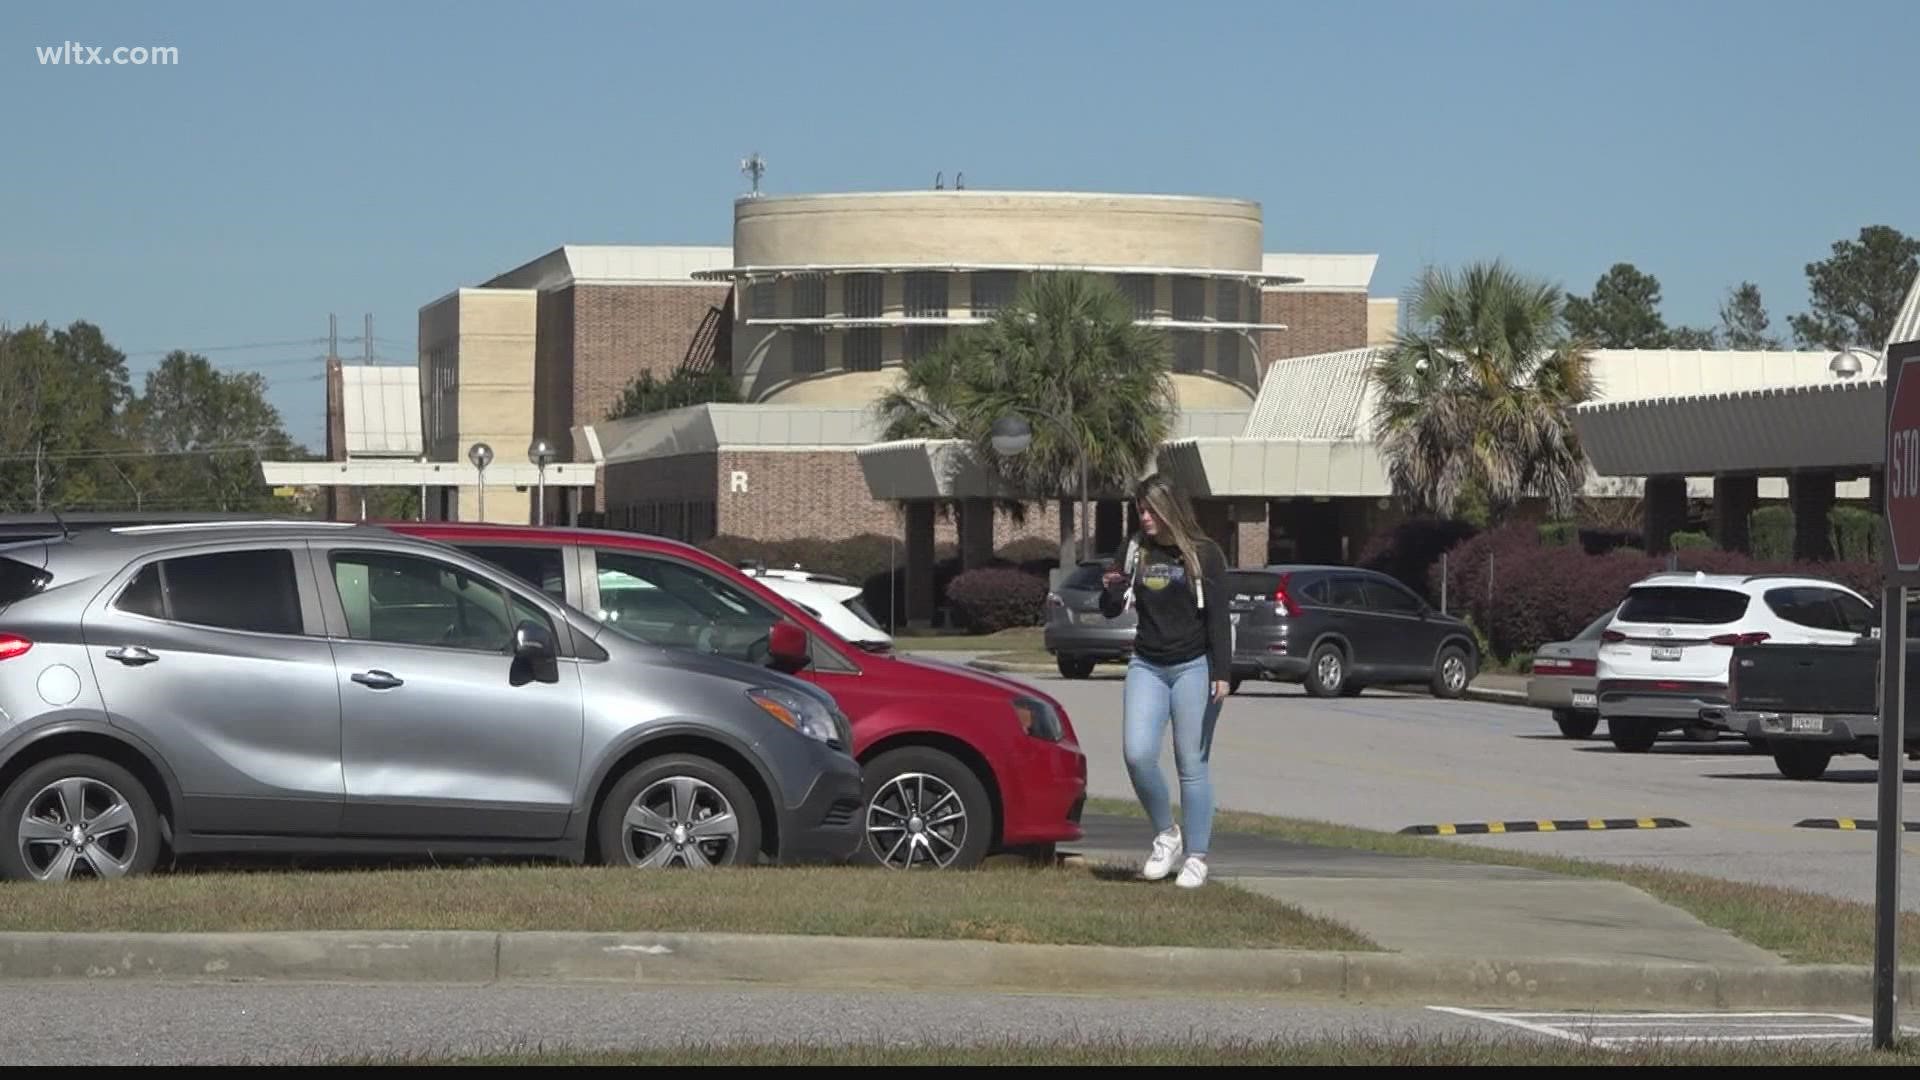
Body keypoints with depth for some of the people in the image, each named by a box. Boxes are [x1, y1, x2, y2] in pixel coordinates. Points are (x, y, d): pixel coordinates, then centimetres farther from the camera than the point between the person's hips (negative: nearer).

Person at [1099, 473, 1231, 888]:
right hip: (1147, 667, 4)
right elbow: (1112, 611, 13)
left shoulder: (1204, 554, -4)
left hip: (1193, 667, -4)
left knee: (1192, 764, -1)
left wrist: (1221, 674, -14)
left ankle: (1196, 857, 6)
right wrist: (1111, 590, -11)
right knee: (1137, 754, -11)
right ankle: (1166, 834, 9)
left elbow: (1217, 617, -6)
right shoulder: (1136, 550, 7)